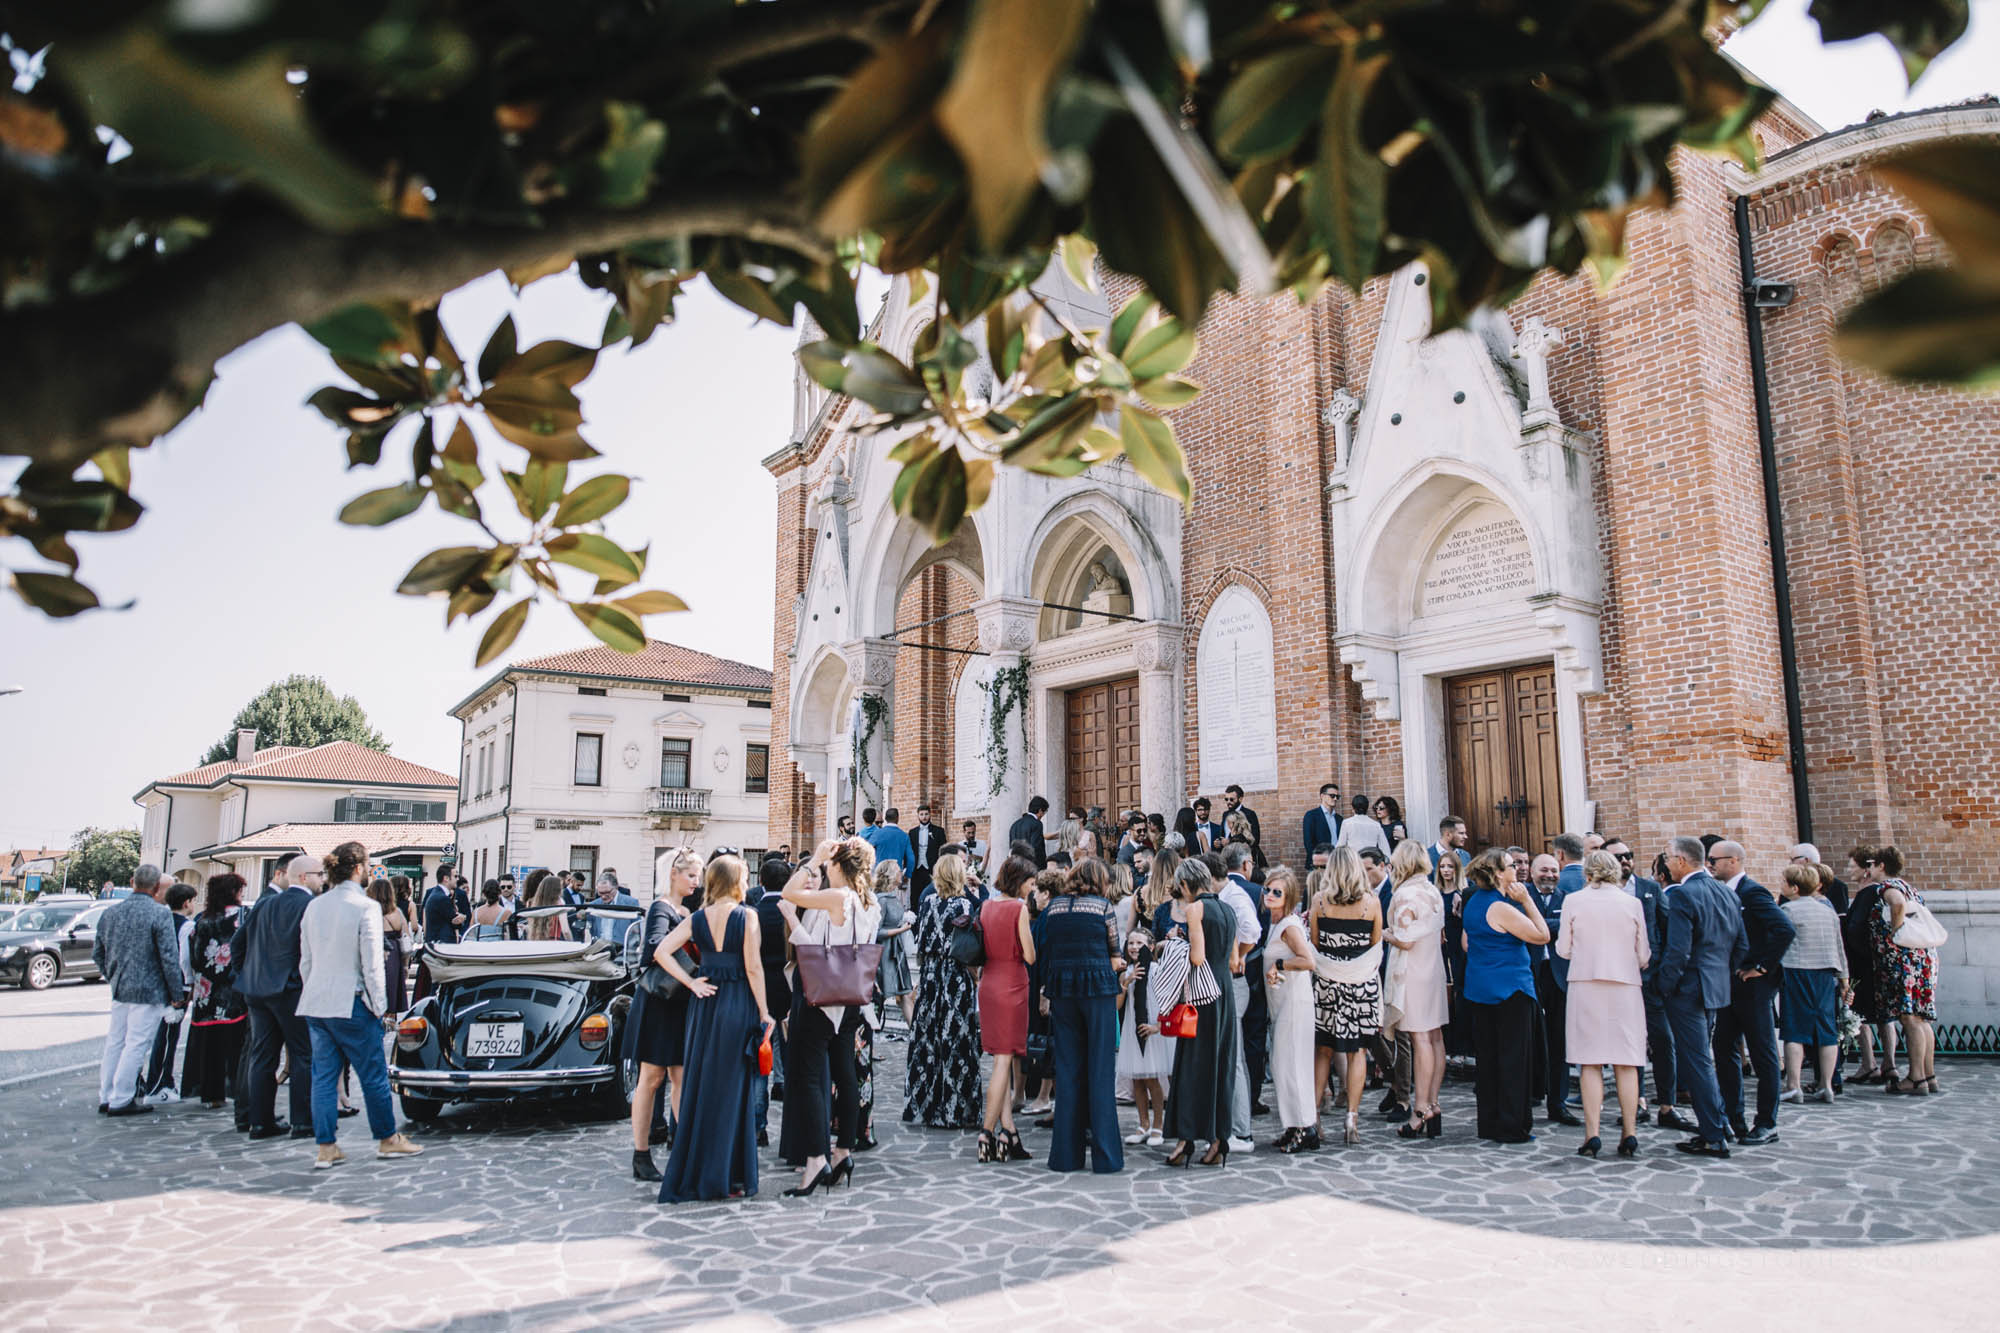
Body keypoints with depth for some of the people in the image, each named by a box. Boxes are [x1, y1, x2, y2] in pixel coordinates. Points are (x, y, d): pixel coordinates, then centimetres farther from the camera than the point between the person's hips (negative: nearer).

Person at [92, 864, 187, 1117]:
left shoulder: (110, 912, 6)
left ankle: (106, 1097, 23)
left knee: (114, 1043, 15)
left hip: (119, 990, 7)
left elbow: (97, 953, 14)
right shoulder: (160, 914, -14)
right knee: (136, 1045, 0)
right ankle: (121, 1100, 3)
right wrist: (177, 995, -6)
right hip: (149, 992, -7)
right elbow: (169, 958, -15)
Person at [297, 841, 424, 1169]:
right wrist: (380, 1006, -4)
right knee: (374, 1074, 6)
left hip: (316, 1003, 6)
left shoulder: (313, 907, 7)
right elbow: (372, 964, -12)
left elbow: (305, 961, 12)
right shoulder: (365, 907, -13)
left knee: (323, 1075, 10)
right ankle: (387, 1139, 17)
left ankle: (326, 1148, 11)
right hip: (350, 1003, -6)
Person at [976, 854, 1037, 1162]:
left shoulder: (986, 907, 8)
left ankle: (1008, 1133, 9)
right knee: (1004, 1060, -2)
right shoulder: (1019, 908, -12)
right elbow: (1030, 957, -10)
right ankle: (987, 1132, -2)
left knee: (1002, 1060, 10)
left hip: (988, 985, 7)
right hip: (1012, 985, -7)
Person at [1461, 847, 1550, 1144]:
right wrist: (1527, 900, -11)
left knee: (1486, 1057, 12)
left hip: (1479, 989, 9)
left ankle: (1488, 1124, 19)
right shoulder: (1501, 908, -19)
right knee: (1514, 1058, 0)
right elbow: (1542, 936, -16)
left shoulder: (1473, 902, 8)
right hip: (1510, 989, -9)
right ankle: (1512, 1127, 4)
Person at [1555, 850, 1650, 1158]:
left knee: (1590, 1064, 2)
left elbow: (1563, 950, 2)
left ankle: (1592, 1134, -2)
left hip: (1586, 986, -1)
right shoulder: (1632, 903, 2)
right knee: (1626, 1064, 7)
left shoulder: (1573, 901, -1)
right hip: (1625, 986, 1)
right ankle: (1629, 1134, 7)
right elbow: (1643, 956, 6)